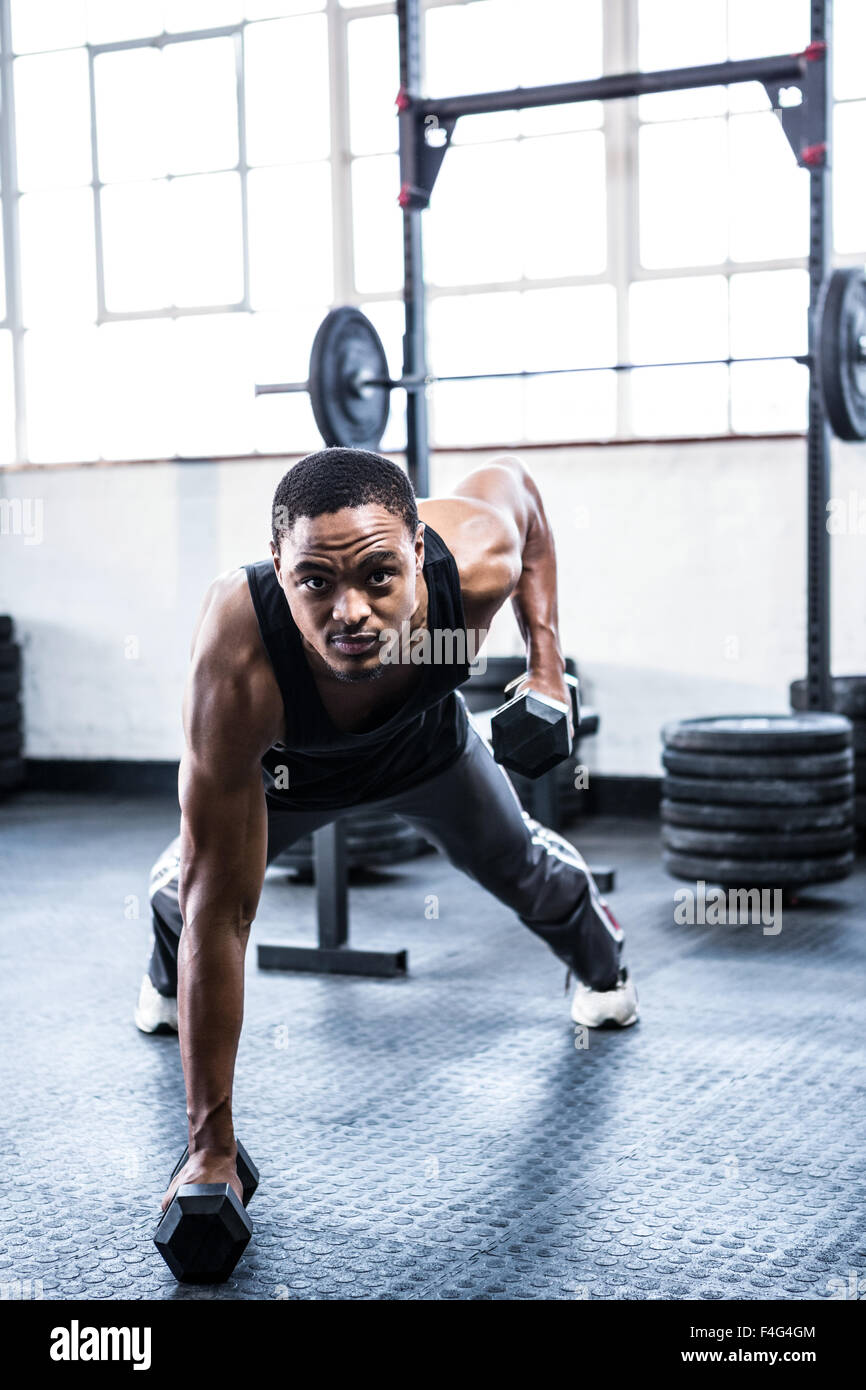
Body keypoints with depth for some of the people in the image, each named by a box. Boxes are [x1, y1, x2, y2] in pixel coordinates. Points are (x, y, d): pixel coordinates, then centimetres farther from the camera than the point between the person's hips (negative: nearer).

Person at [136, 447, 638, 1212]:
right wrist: (212, 1148, -43)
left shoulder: (476, 561, -43)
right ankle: (168, 981, 57)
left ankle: (603, 963, 59)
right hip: (286, 764, -1)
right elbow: (221, 912, -44)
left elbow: (512, 478, -15)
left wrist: (548, 667, -21)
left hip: (427, 741, 2)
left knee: (517, 861, 23)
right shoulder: (235, 672, -49)